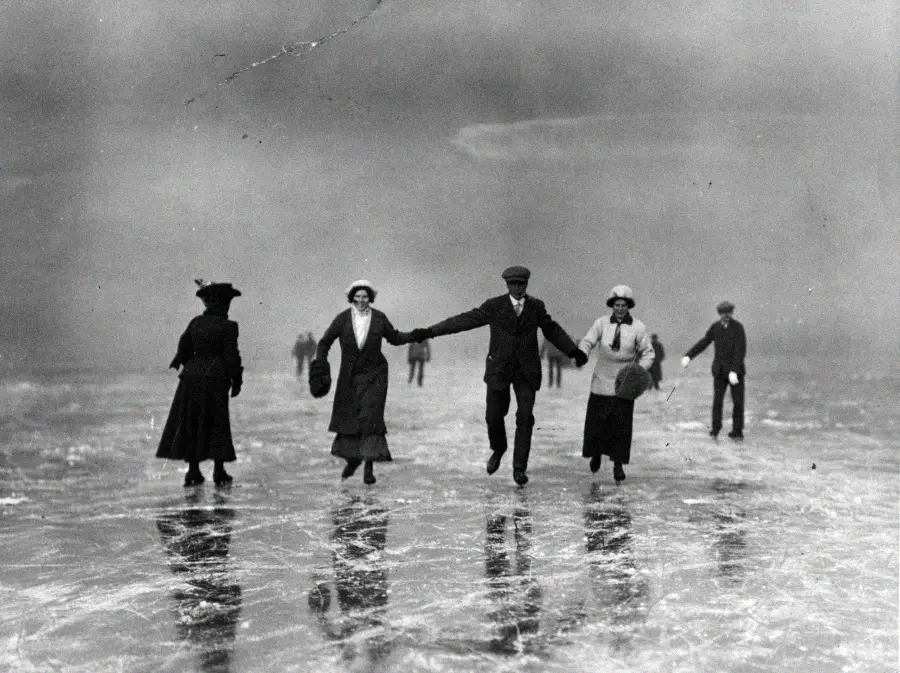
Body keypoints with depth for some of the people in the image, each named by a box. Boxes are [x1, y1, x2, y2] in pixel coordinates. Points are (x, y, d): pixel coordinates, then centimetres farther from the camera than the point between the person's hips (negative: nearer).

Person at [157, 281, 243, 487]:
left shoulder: (195, 323, 5)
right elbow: (231, 356, -11)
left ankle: (193, 472, 12)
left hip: (191, 377, 4)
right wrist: (236, 381, 0)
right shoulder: (227, 326, -9)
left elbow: (183, 349, 8)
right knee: (217, 425, 5)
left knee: (190, 425, 10)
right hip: (215, 379, -4)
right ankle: (219, 472, 7)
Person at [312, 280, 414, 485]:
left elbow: (394, 337, 10)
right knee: (347, 417, 9)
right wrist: (320, 363, -13)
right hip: (349, 376, 2)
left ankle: (369, 466, -8)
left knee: (371, 416, -11)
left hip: (374, 375, -1)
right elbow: (325, 342, 0)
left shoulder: (379, 318, -3)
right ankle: (352, 459, 33)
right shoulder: (343, 319, -5)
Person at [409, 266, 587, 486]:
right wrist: (429, 332, -15)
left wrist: (574, 351, 7)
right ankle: (498, 449, 33)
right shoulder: (494, 306, -4)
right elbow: (464, 320, -8)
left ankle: (519, 467, -1)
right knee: (494, 416, 1)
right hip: (499, 369, -1)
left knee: (525, 417, -8)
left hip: (527, 371, 1)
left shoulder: (536, 307, 4)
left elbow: (553, 330, 16)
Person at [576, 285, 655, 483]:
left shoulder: (637, 328, -4)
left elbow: (647, 353, 2)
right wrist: (581, 355, -31)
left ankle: (618, 464, 10)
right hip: (602, 380, 1)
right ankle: (597, 452, 33)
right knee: (596, 420, 4)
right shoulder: (601, 323, -3)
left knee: (621, 424, -2)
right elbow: (587, 342, -10)